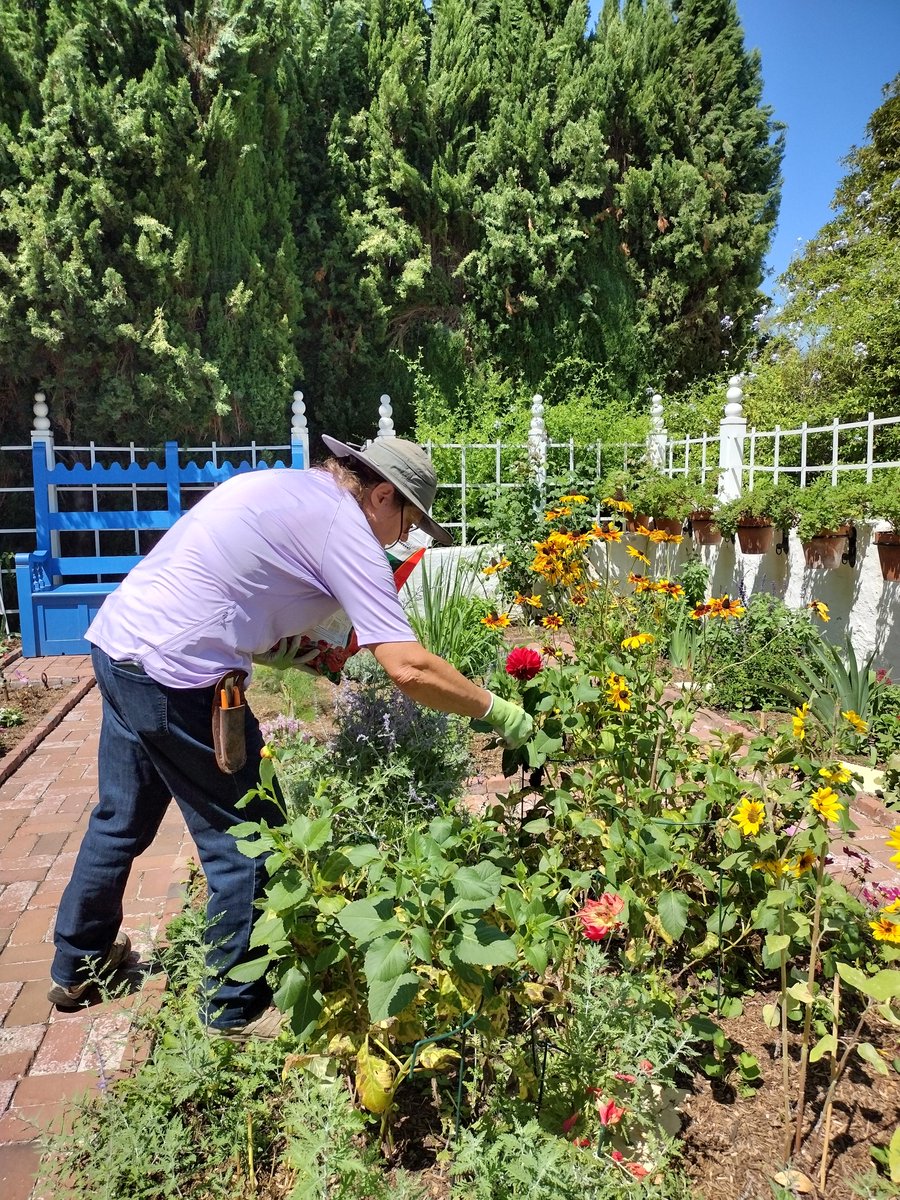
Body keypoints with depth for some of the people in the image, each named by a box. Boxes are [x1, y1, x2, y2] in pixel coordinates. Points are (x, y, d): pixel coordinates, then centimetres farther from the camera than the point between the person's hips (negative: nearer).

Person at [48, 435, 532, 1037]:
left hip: (116, 642, 10)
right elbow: (408, 668, -20)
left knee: (122, 819, 26)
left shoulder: (280, 486, 15)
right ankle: (238, 1009, 25)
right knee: (249, 845, 6)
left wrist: (294, 652, 10)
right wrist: (497, 711, -7)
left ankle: (78, 963, 47)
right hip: (176, 676, -10)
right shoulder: (344, 527, -12)